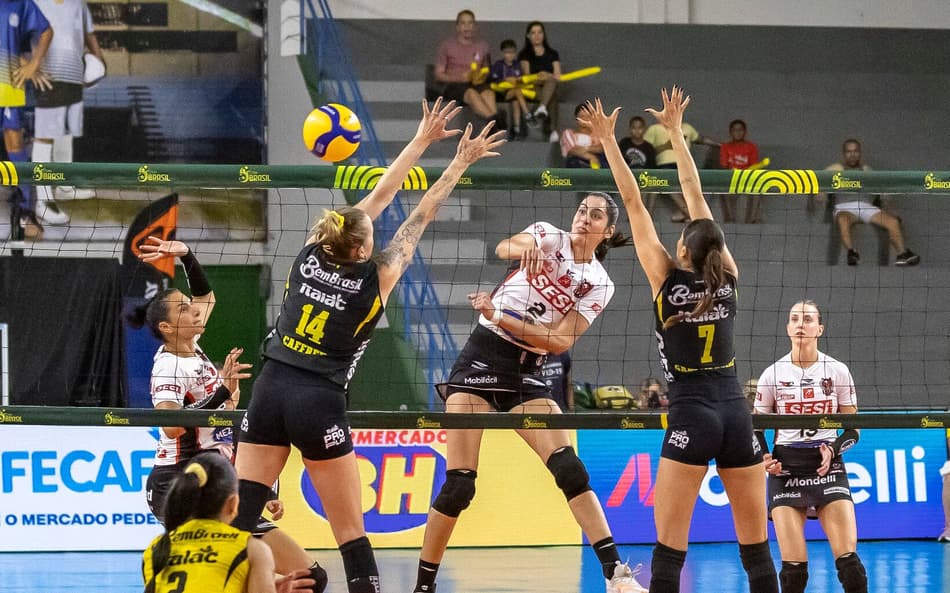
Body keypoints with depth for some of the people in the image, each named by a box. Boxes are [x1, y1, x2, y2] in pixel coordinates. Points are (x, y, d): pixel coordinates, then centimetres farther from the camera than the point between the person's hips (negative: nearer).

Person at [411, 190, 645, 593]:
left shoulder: (599, 284, 4)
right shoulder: (549, 237, -1)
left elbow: (561, 341, -7)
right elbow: (503, 248, -23)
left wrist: (499, 316, -18)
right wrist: (525, 246, -47)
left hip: (528, 374, 3)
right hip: (481, 359, -3)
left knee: (569, 467, -12)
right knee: (459, 484, -9)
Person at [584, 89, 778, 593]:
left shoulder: (668, 281, -3)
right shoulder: (727, 279, 6)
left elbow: (634, 204, 0)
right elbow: (695, 196, 13)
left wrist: (607, 140, 6)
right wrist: (675, 132, 20)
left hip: (691, 416, -4)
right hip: (736, 414, 4)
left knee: (669, 546, -6)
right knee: (756, 547, 6)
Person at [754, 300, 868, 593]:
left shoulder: (837, 371, 2)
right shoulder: (772, 374, 3)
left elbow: (852, 429, 6)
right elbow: (756, 427, 11)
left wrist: (833, 449, -13)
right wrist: (765, 457, -8)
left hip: (827, 467, 0)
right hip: (786, 468, 0)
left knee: (848, 561, -14)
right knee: (793, 567, -9)